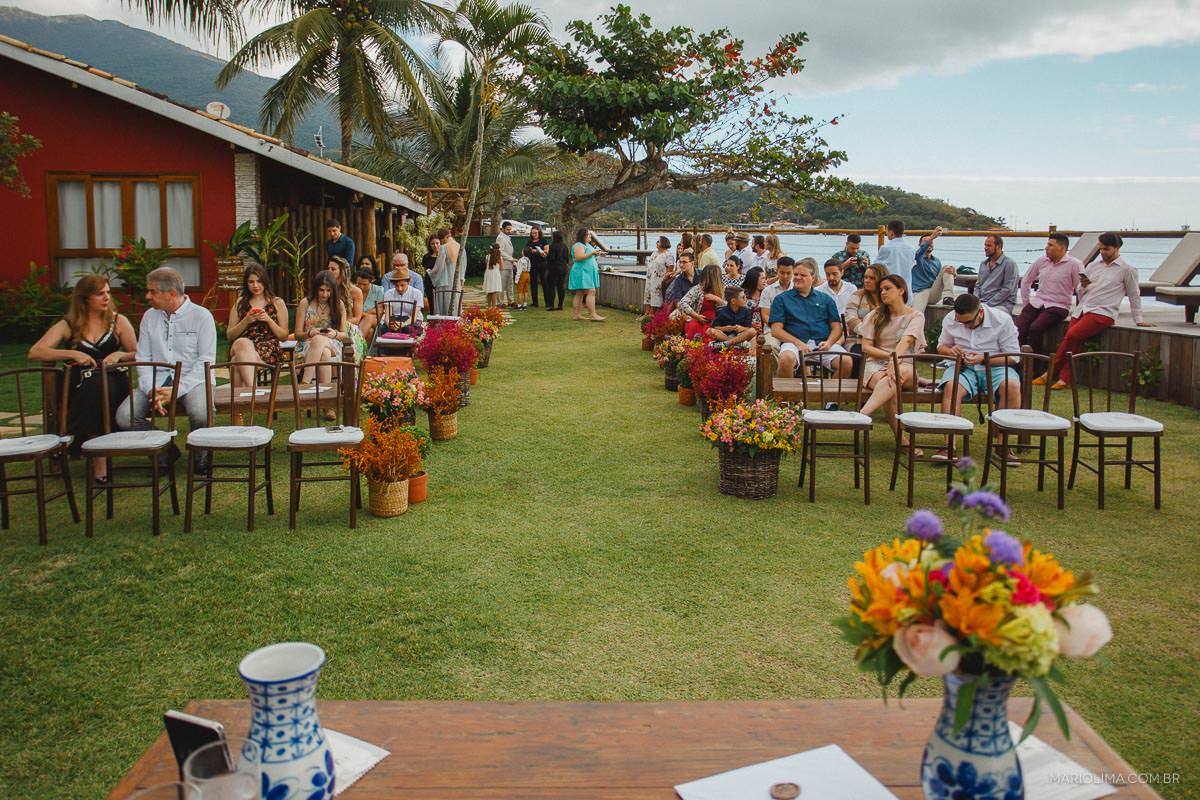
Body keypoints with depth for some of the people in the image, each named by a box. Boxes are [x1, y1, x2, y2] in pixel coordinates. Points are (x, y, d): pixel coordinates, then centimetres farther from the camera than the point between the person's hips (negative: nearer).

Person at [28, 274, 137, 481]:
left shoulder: (118, 321, 14)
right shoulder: (68, 325, 11)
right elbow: (34, 353, 0)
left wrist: (119, 355, -9)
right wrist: (72, 354, -13)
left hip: (114, 386, 0)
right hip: (80, 389, 0)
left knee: (102, 386, -36)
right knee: (94, 388, -36)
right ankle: (99, 458, -29)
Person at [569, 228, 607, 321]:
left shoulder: (587, 245, 20)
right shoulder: (578, 245, -12)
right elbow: (579, 257, -24)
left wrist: (599, 253, 19)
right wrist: (592, 253, -26)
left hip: (588, 272, 10)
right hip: (582, 272, -10)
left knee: (580, 294, 8)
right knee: (591, 292, -15)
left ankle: (577, 315, 7)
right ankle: (592, 315, -18)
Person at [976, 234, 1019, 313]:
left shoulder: (1009, 264, -5)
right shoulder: (983, 264, 18)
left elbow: (1007, 290, -12)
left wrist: (988, 305, -17)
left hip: (1001, 304, -6)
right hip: (981, 303, 6)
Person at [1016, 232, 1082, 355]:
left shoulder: (1074, 264, -6)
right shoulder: (1041, 260, 9)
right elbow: (1026, 282, 20)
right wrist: (1026, 303, 15)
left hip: (1058, 307, -5)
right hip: (1036, 303, 5)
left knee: (1035, 328, -31)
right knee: (1018, 329, -21)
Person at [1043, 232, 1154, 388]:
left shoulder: (1127, 269, 5)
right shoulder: (1093, 266, 18)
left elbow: (1134, 295, 13)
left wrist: (1139, 320, 15)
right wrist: (1084, 286, -1)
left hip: (1103, 313, -5)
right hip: (1082, 310, 5)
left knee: (1071, 335, -26)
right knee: (1073, 343, -18)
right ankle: (1065, 379, -20)